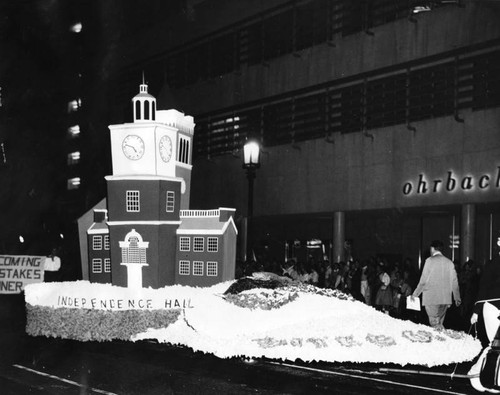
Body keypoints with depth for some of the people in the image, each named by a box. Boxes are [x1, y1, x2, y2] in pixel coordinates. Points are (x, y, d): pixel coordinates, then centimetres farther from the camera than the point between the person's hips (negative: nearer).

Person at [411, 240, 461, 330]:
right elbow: (454, 281, 13)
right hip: (445, 298, 5)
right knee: (439, 323, 12)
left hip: (431, 298, -5)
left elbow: (423, 280, -4)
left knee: (435, 323, -5)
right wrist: (457, 298, 23)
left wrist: (415, 294, 6)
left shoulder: (430, 261, -4)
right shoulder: (449, 262, 9)